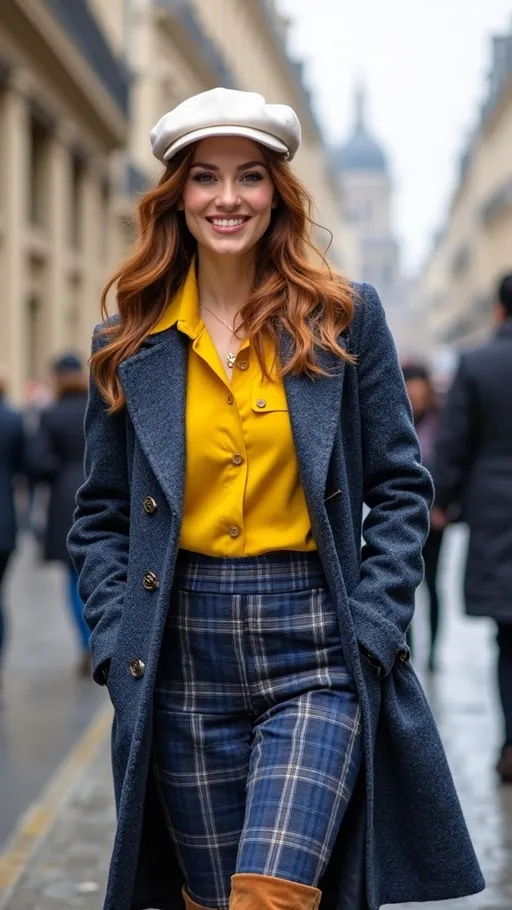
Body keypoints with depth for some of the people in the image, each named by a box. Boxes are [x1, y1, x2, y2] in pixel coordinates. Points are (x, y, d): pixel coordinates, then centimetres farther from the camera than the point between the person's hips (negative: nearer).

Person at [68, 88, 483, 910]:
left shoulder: (345, 319, 1)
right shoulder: (129, 345, 6)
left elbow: (402, 489, 2)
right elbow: (102, 516, 10)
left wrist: (370, 635, -6)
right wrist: (118, 647, -2)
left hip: (316, 645, -2)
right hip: (185, 654, 2)